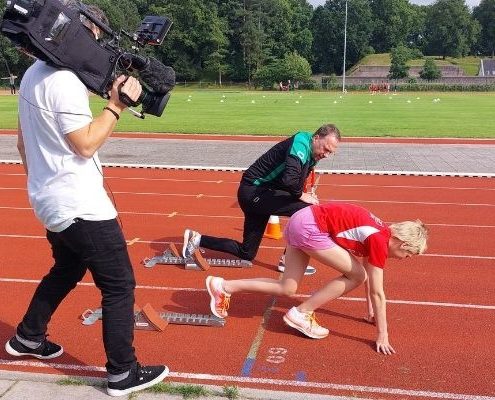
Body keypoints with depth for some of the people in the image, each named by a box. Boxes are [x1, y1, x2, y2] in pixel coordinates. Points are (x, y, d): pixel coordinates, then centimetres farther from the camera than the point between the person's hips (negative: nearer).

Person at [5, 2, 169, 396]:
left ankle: (27, 338, 42)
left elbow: (23, 141, 18)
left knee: (67, 269, 28)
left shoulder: (33, 74, 12)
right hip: (78, 204, -10)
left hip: (52, 199, 10)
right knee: (119, 284, -1)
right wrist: (117, 104, -14)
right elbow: (86, 143, -21)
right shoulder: (64, 81, -19)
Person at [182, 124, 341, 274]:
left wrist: (306, 195, -4)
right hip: (253, 191, -10)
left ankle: (196, 239, 22)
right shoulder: (301, 143, -19)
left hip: (256, 194, 10)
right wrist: (301, 195, -17)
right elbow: (289, 179, -34)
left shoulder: (311, 154, 9)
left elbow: (298, 182, 16)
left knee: (247, 253, 14)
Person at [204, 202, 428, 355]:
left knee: (287, 289, 11)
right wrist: (382, 336, -6)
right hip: (310, 227, -9)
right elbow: (378, 292, -13)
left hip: (303, 220, 9)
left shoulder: (379, 233, 11)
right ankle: (302, 314, 1)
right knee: (356, 275, -4)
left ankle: (223, 287, 16)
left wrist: (371, 312, 29)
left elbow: (368, 273, 23)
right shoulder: (380, 241, -14)